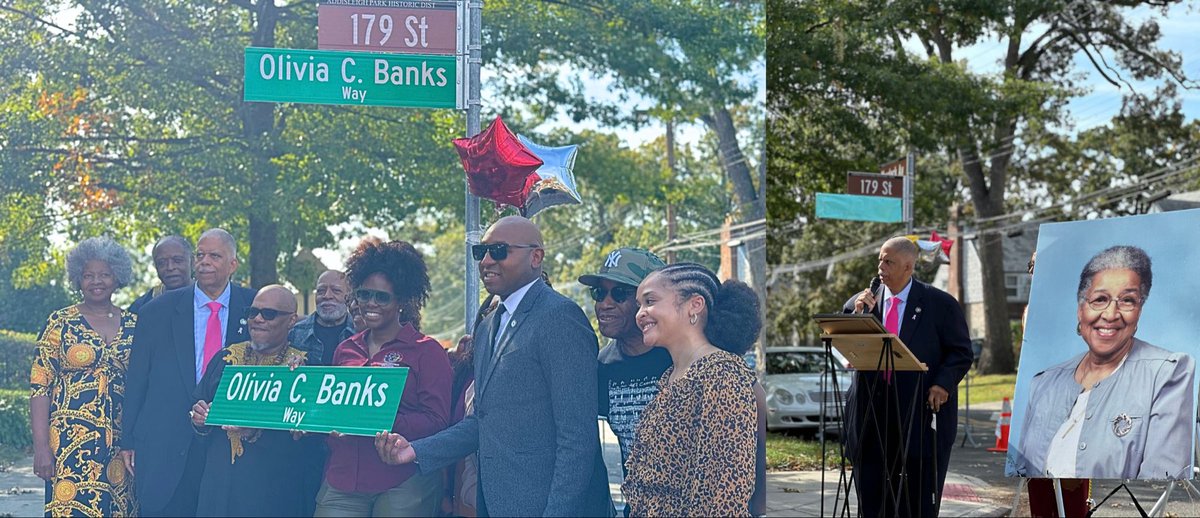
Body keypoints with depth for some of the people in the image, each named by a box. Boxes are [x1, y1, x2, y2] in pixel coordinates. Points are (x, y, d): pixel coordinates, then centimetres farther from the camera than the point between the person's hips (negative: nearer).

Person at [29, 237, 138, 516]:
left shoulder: (132, 324, 9)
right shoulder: (60, 322, 1)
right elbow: (40, 385, -3)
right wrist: (41, 446, -10)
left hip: (121, 442, 3)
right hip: (72, 441, -3)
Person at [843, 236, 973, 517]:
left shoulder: (940, 304, 0)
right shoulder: (861, 301, 8)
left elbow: (961, 352, 1)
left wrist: (944, 384, -15)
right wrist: (857, 314, -11)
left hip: (923, 410, -3)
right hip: (871, 411, 3)